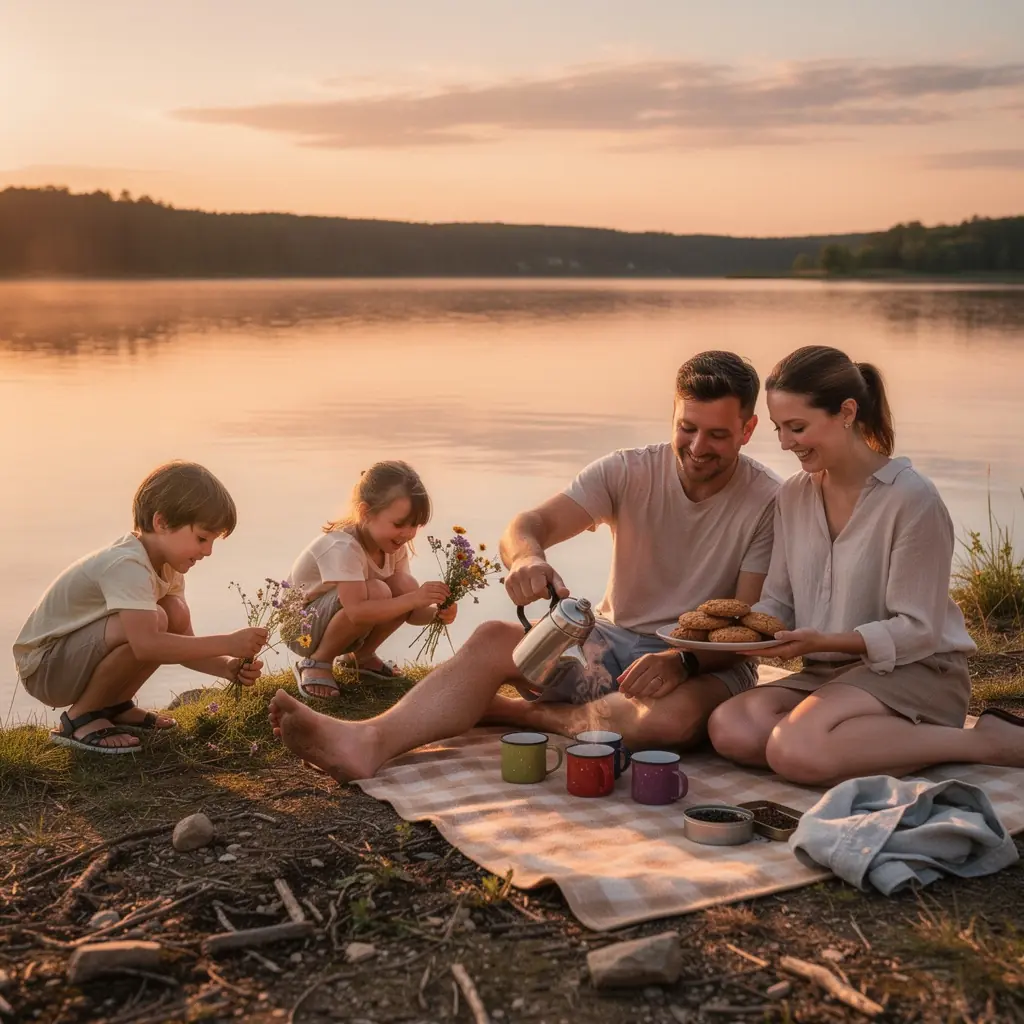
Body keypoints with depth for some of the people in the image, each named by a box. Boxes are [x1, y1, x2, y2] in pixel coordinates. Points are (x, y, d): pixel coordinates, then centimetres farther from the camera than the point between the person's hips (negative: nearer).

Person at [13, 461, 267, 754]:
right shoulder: (128, 566, -28)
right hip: (44, 667, -9)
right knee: (153, 621, -29)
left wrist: (229, 666, -16)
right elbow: (147, 644, -42)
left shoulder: (166, 565, 2)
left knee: (175, 613, -6)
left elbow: (182, 643, 2)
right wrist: (227, 643, -37)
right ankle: (81, 717, -10)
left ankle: (114, 705, 9)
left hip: (79, 652, 9)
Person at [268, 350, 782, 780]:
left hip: (707, 664, -3)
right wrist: (527, 556, -38)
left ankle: (515, 711, -16)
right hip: (615, 642, 3)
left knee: (673, 716, -38)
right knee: (495, 639, -21)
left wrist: (681, 660, -31)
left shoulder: (770, 502, -9)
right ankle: (370, 740, -41)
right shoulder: (629, 472, -1)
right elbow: (529, 524, -13)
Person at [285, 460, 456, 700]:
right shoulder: (342, 547, -32)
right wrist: (414, 600, -45)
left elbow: (408, 612, -10)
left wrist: (435, 612, -31)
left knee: (407, 587, -17)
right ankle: (317, 662, -12)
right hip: (301, 626, -7)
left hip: (347, 624, 7)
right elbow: (357, 611, -43)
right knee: (376, 592, -33)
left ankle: (362, 656, 6)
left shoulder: (393, 546, -8)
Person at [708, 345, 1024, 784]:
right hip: (827, 674, 6)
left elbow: (918, 630, -13)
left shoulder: (912, 498, -13)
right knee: (729, 728, -22)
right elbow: (778, 603, 8)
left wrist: (826, 641, -24)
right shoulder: (793, 496, 8)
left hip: (915, 672, -6)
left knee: (796, 751, -33)